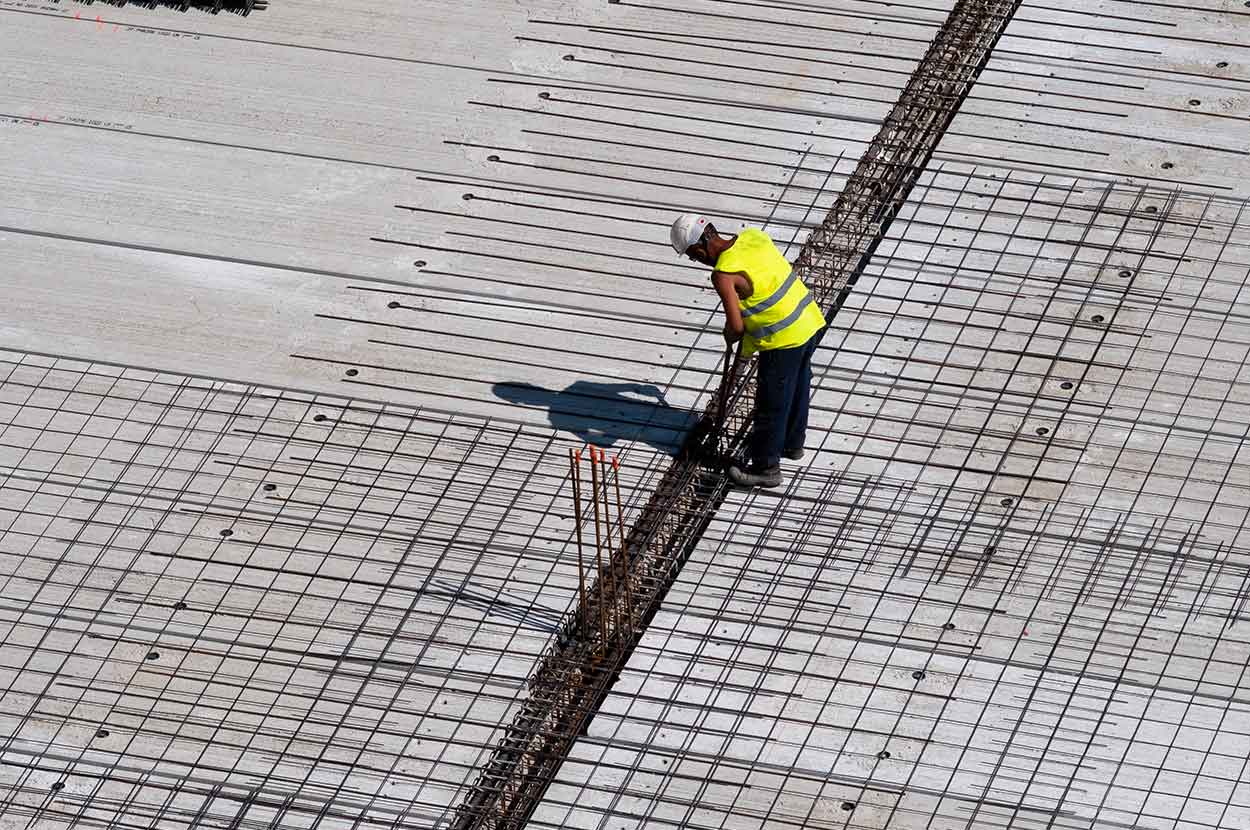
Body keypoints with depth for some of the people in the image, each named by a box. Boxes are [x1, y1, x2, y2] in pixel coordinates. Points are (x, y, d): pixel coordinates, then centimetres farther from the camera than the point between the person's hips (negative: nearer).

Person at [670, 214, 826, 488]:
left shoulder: (724, 275, -21)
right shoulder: (752, 235, 1)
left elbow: (736, 326, -21)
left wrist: (729, 337, 3)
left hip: (783, 341, -8)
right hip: (811, 320, 8)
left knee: (772, 404, 10)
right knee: (797, 389, 28)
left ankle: (766, 467, 25)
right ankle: (792, 443, 48)